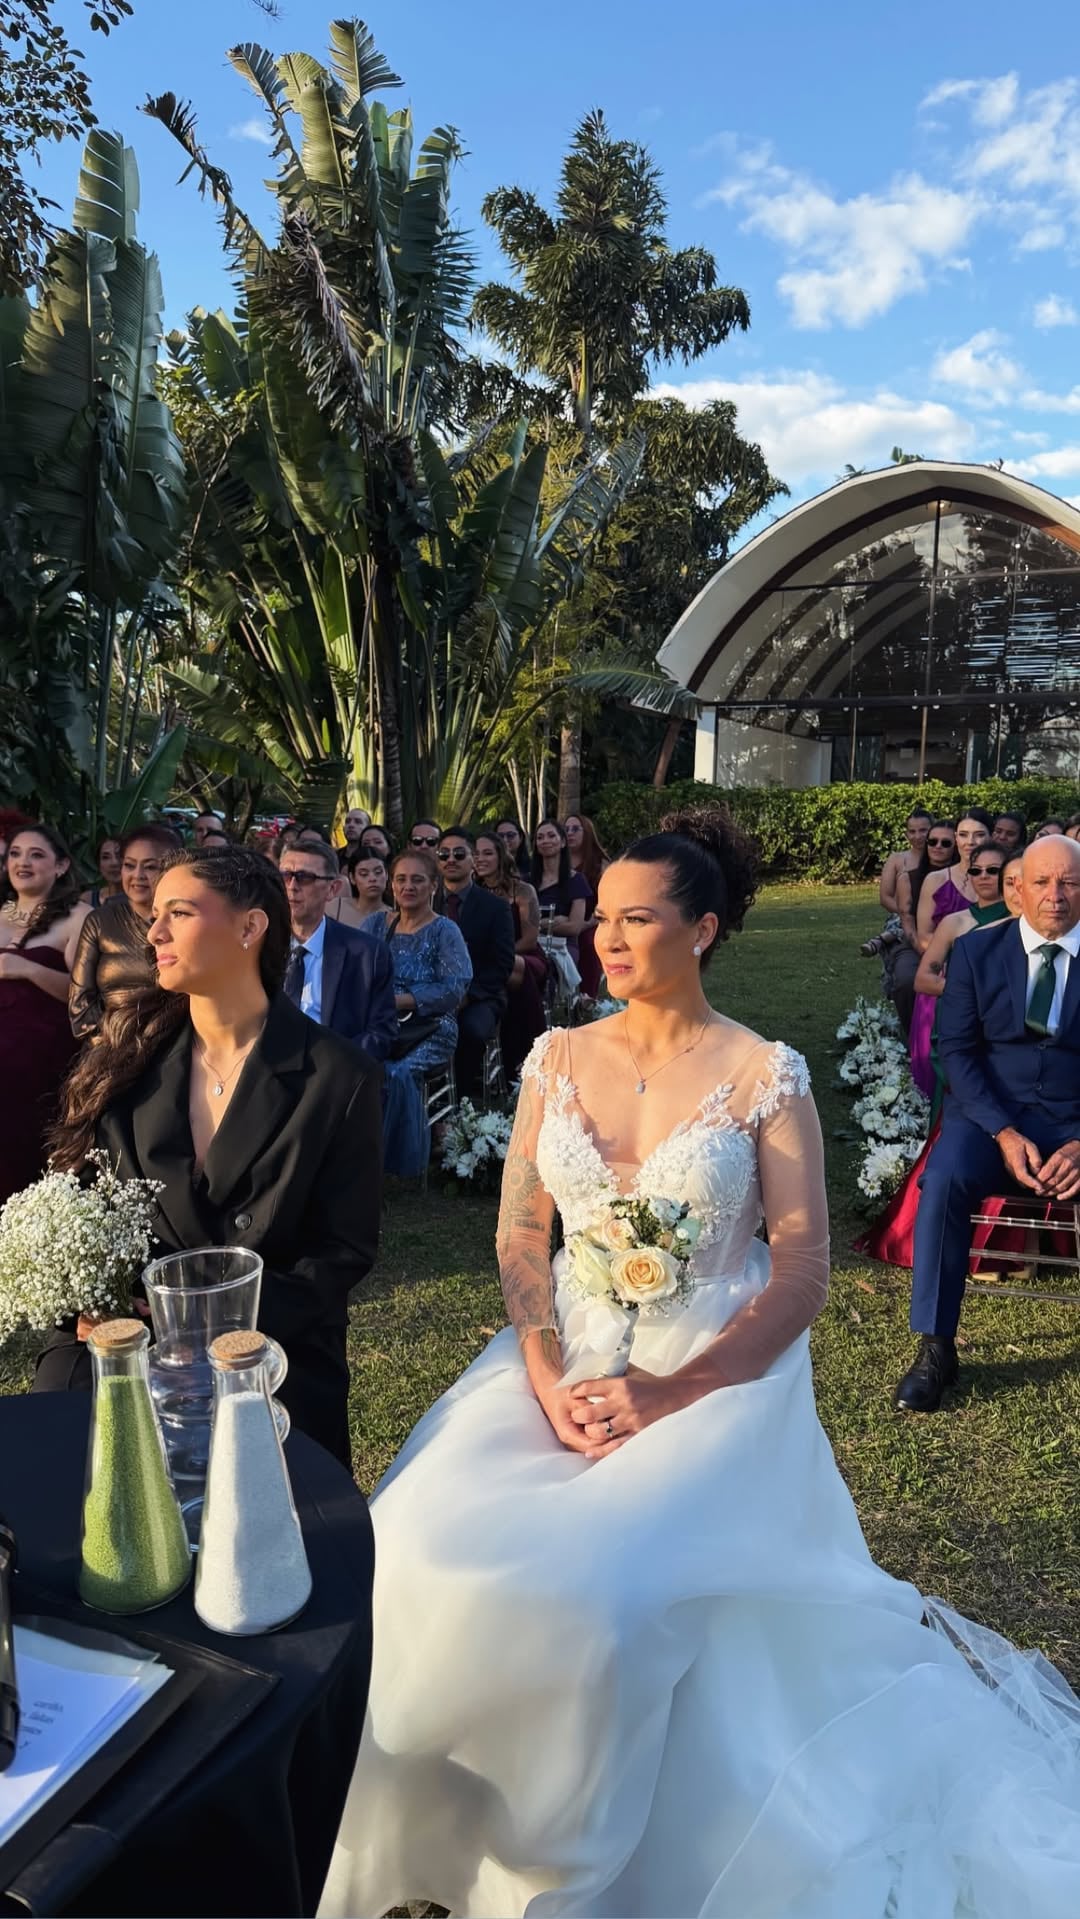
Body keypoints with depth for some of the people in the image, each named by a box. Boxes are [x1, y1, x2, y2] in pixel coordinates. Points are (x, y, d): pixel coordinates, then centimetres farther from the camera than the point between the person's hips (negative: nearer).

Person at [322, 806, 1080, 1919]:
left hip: (716, 1376, -3)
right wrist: (549, 1378, -11)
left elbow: (803, 1273, -8)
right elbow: (520, 1235, 4)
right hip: (564, 1362, 4)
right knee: (427, 1550, -18)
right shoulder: (558, 1058, 4)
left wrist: (671, 1394, -17)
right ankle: (444, 1827, 12)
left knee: (597, 1584, -24)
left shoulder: (767, 1075, -6)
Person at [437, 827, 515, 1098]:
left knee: (471, 1028, -35)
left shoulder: (495, 907, 6)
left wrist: (467, 994, -16)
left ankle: (469, 1100, -16)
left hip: (479, 997, -2)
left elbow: (503, 965, -2)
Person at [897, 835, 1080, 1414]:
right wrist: (1003, 1134, -14)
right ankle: (936, 1349, -18)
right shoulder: (977, 952, 4)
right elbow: (955, 1050, 0)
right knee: (944, 1179, -30)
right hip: (991, 1115, 0)